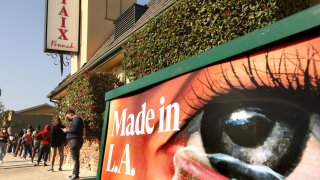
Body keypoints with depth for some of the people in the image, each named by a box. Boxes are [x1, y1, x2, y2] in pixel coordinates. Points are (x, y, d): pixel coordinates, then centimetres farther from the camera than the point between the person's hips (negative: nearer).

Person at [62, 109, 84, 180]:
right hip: (74, 140, 10)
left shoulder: (76, 118, -7)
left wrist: (67, 130, -6)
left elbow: (74, 129, -19)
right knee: (75, 158, 10)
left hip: (75, 140, -10)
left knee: (75, 158, -10)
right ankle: (75, 174, 13)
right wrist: (68, 130, 11)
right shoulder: (75, 119, 23)